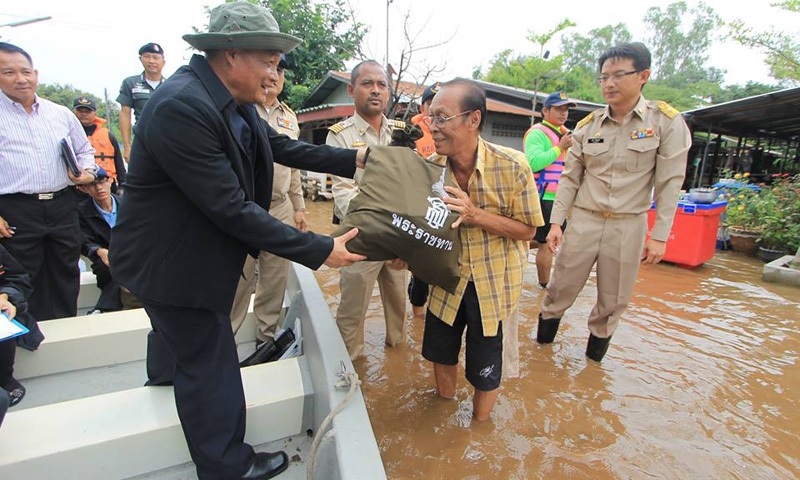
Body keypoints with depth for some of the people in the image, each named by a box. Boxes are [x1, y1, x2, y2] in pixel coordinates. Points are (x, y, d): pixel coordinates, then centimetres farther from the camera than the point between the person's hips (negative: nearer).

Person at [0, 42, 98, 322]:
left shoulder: (61, 114, 11)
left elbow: (84, 150, 21)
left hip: (63, 206, 3)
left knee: (66, 276, 12)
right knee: (24, 283, 7)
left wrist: (87, 171, -1)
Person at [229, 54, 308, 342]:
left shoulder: (289, 117, 14)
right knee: (237, 282, 3)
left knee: (275, 281, 13)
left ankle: (267, 336, 30)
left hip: (281, 209, 6)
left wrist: (299, 208, 15)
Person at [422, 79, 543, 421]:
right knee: (440, 353, 20)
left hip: (493, 283, -3)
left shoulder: (512, 166, -21)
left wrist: (475, 214, -29)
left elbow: (528, 230, -14)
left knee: (484, 371, 11)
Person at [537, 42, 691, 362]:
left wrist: (659, 236, -7)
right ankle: (543, 338, 31)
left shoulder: (667, 122, -5)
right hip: (584, 220, 2)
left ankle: (597, 342, 37)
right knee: (561, 287, 8)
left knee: (614, 299, 12)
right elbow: (570, 178, 4)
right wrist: (556, 222, -1)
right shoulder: (587, 126, 1)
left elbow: (669, 183, -5)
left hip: (629, 225, -1)